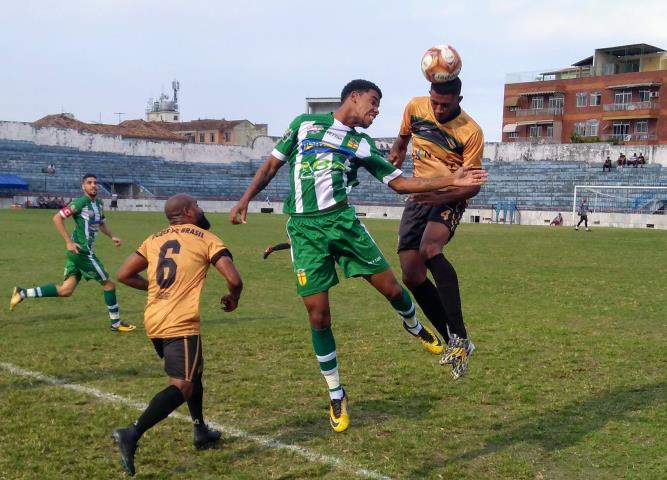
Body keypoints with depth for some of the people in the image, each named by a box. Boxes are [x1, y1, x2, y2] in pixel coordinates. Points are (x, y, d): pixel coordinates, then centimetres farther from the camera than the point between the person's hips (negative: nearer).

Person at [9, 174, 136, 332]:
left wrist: (112, 236, 14)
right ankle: (116, 323, 11)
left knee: (66, 290, 7)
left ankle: (22, 293, 8)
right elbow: (57, 218, -15)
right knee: (108, 283, 0)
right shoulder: (81, 202, -13)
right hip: (82, 251, -9)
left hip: (77, 252, 9)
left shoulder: (98, 203, 13)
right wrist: (69, 242, -19)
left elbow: (101, 223, 31)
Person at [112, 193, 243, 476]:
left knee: (192, 371, 27)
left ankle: (200, 430, 33)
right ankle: (133, 433, -26)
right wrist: (232, 300, 13)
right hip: (181, 324, -7)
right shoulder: (207, 239, 1)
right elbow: (234, 280, -9)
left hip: (153, 322, 7)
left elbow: (124, 275, 15)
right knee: (181, 387, -9)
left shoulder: (154, 240, 16)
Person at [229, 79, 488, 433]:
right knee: (318, 316, -3)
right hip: (304, 228, -2)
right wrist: (244, 200, 4)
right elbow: (272, 164, 14)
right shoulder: (305, 123, 8)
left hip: (342, 221, 2)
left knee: (390, 287, -3)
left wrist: (452, 181, 2)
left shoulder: (362, 145, 13)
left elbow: (400, 183, 10)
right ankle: (336, 397, 13)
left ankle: (416, 329, 33)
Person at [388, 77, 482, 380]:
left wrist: (441, 196, -30)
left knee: (429, 249, -35)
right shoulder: (415, 107, -2)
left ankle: (460, 337, -34)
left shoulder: (471, 132, -16)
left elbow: (473, 185, -14)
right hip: (418, 197, 6)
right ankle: (454, 343, 11)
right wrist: (396, 154, 1)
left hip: (449, 199, -6)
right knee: (412, 276, -3)